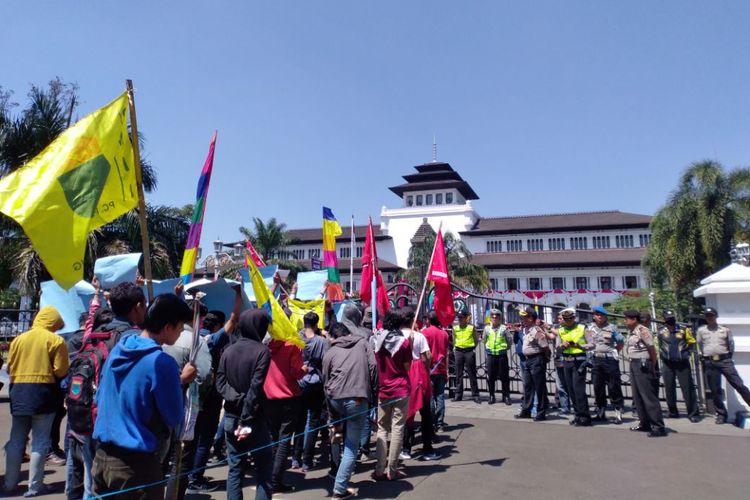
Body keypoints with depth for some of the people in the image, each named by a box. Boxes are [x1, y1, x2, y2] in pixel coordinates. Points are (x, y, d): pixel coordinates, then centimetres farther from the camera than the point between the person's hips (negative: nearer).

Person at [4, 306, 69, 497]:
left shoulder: (19, 339, 8)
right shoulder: (55, 340, -8)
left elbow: (9, 368, 11)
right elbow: (61, 371, -10)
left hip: (18, 393, 5)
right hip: (43, 393, -5)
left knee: (16, 440, 15)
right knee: (40, 441, 2)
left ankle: (10, 484, 22)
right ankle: (34, 486, 6)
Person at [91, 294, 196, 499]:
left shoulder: (118, 349, 4)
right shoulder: (162, 362, -19)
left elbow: (100, 398, 16)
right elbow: (175, 420, -10)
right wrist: (179, 381, 3)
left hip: (102, 456, 8)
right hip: (137, 463, -8)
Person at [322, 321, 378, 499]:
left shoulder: (330, 353, 18)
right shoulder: (363, 343, 16)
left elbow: (326, 384, 17)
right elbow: (373, 366, 0)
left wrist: (334, 419, 21)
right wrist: (371, 390, 12)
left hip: (335, 398, 2)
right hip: (357, 400, -2)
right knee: (351, 446, 9)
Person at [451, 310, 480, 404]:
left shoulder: (471, 327, -1)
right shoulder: (455, 328, 8)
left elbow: (476, 340, 7)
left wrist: (473, 348, 1)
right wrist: (455, 348, 10)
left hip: (469, 352, -3)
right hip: (458, 351, 3)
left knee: (472, 374, 0)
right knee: (458, 374, 7)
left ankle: (475, 395, 6)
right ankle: (458, 394, 14)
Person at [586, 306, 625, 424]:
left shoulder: (611, 328, -1)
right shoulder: (589, 328, 7)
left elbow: (621, 342, 5)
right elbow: (587, 343, 13)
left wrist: (613, 352, 0)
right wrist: (591, 352, 2)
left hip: (610, 360, -3)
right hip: (596, 360, 4)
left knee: (614, 387, -2)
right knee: (598, 388, 8)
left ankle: (618, 413, 5)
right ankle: (601, 412, 17)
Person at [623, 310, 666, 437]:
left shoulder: (642, 330, -13)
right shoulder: (632, 332, 14)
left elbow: (652, 350, -12)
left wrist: (653, 367, -6)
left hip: (642, 364, -10)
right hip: (633, 364, 10)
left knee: (648, 396, -8)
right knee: (637, 396, 14)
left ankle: (658, 427, -5)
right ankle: (644, 423, 23)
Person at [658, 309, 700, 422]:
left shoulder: (683, 330, -2)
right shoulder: (661, 332, 2)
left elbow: (691, 342, 10)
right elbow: (657, 346, 17)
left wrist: (688, 353, 2)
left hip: (682, 363, -2)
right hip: (667, 364, 2)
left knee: (688, 388, -2)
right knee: (669, 388, 7)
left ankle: (693, 413, 4)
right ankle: (673, 412, 19)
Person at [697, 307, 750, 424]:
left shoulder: (725, 329, 7)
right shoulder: (701, 330, 9)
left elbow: (731, 344, 14)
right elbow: (700, 346, 17)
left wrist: (729, 357, 12)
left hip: (725, 361, -1)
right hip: (710, 363, 1)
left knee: (739, 385, -6)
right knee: (715, 391, 4)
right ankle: (721, 414, 14)